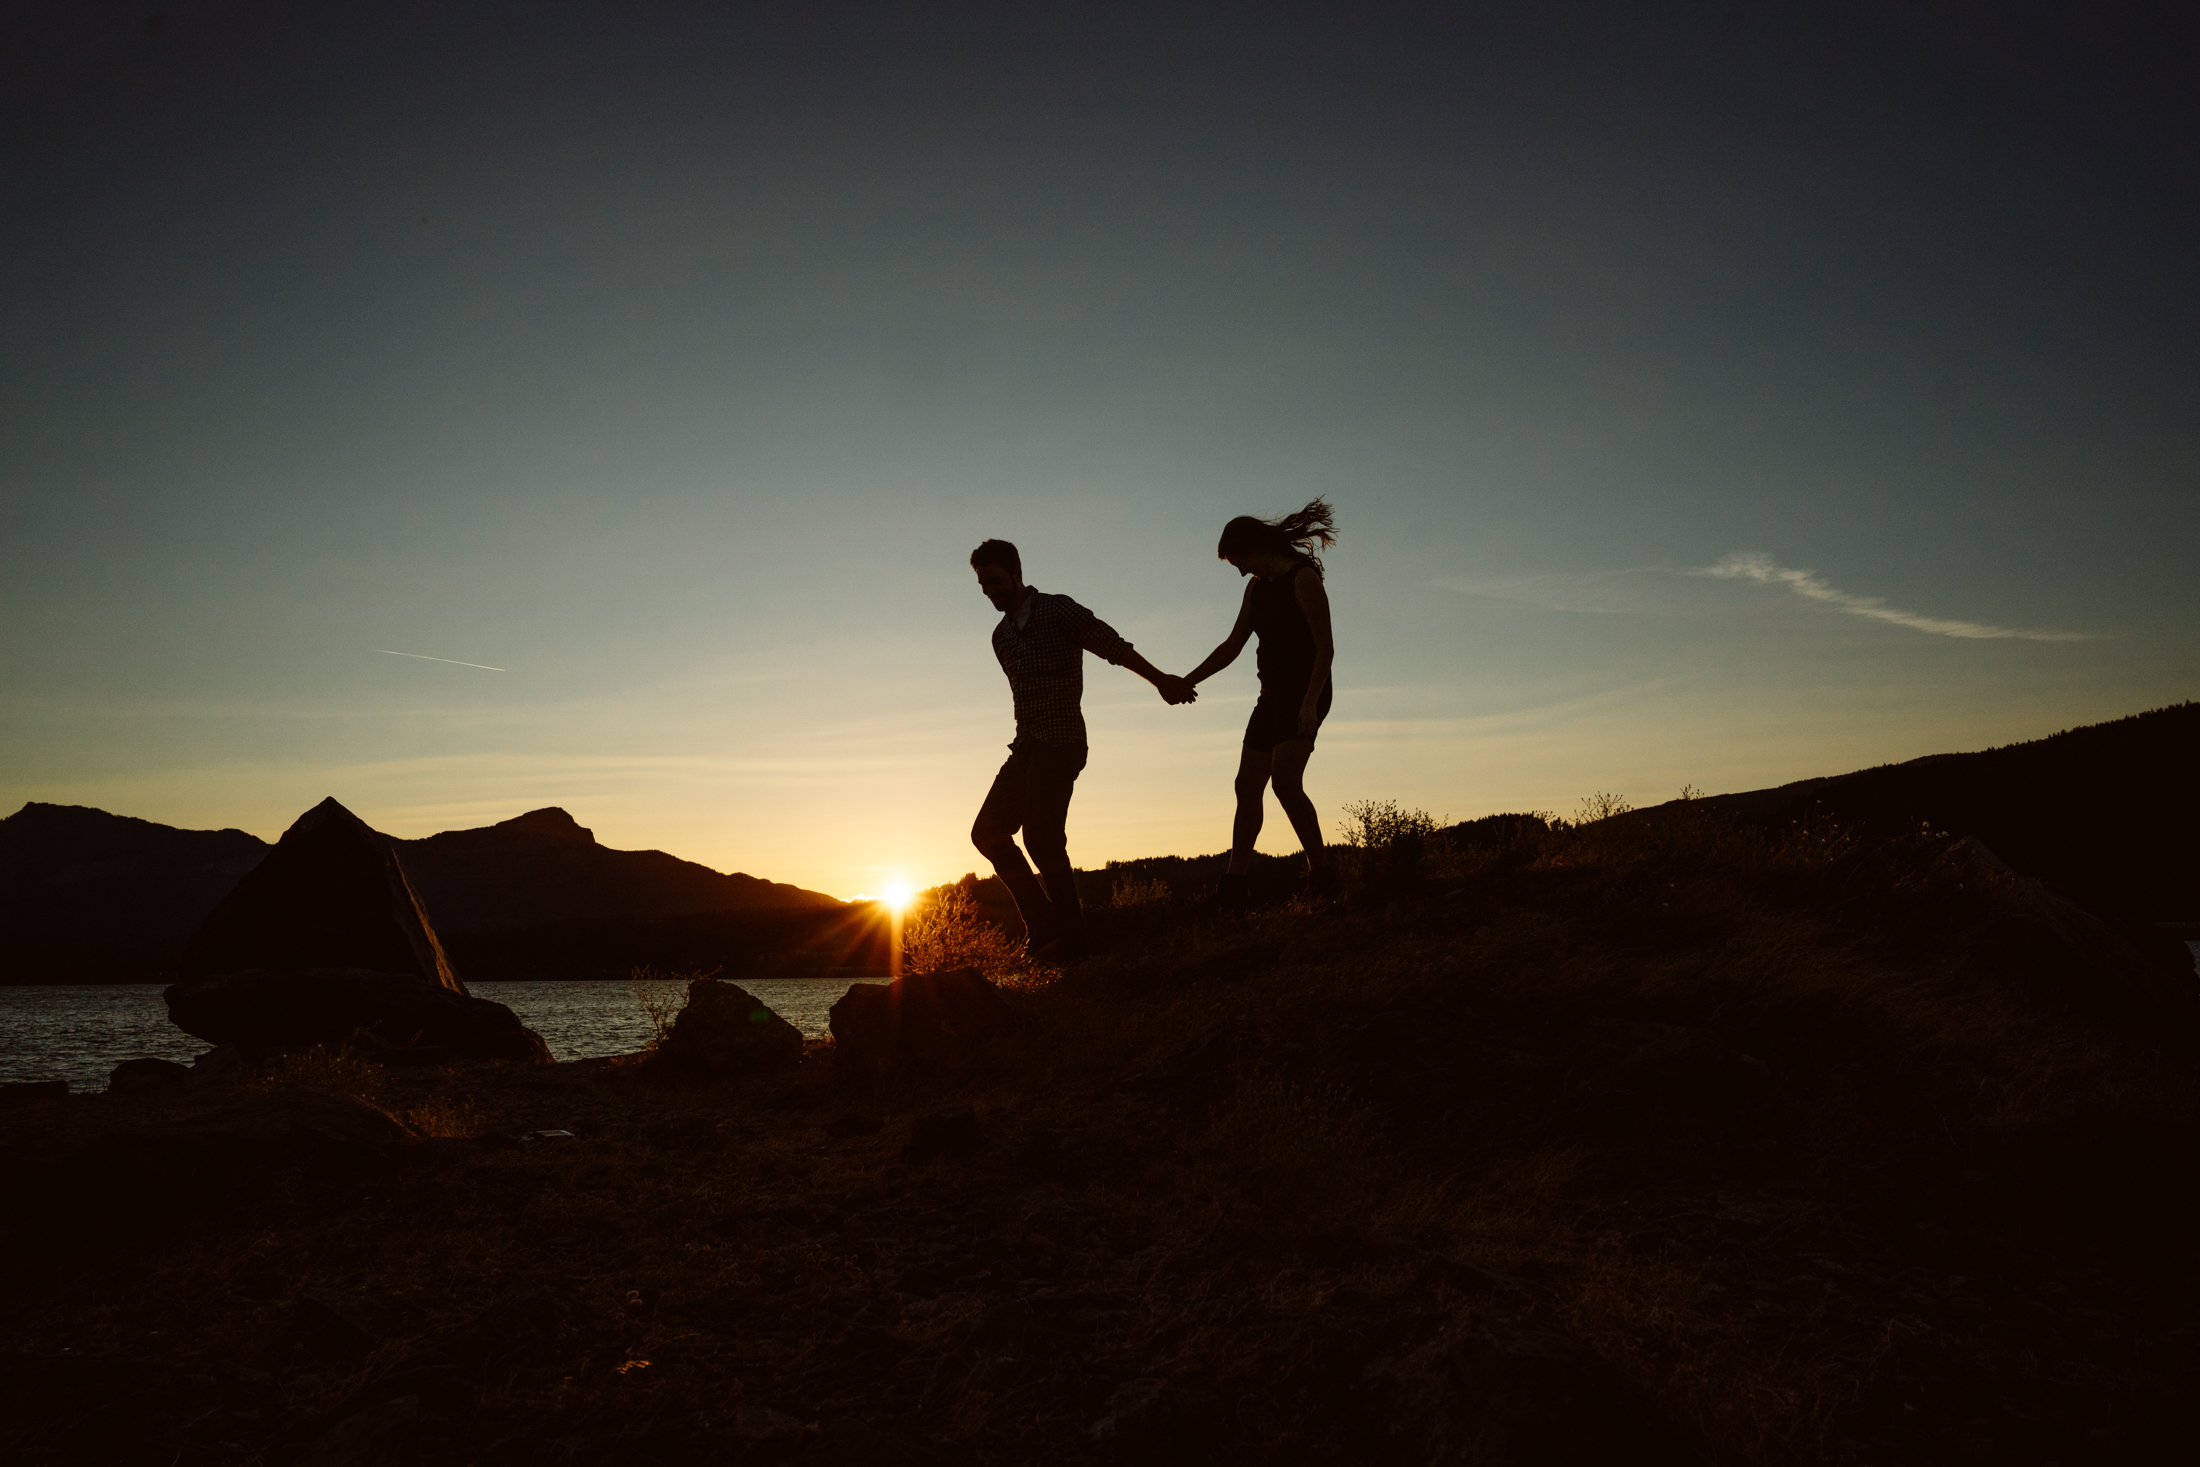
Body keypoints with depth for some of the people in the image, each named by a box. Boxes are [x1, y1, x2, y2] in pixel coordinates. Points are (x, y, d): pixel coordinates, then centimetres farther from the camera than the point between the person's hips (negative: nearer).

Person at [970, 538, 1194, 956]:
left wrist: (1161, 680, -18)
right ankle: (1042, 923, 10)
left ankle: (1070, 936, -6)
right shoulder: (1002, 635, 17)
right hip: (1026, 746, 9)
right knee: (988, 832, 4)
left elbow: (1113, 646, -11)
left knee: (1042, 838, -17)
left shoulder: (1058, 611, -6)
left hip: (1060, 744, -9)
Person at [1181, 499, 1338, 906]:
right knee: (1247, 786, 4)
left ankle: (1321, 873, -17)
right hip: (1273, 695, 9)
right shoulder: (1257, 587, 14)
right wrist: (1188, 681, 13)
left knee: (1284, 781, -24)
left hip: (1305, 693, -9)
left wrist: (1310, 703, -26)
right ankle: (1234, 885, 8)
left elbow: (1325, 647, -16)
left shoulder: (1303, 578, -11)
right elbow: (1232, 645, 19)